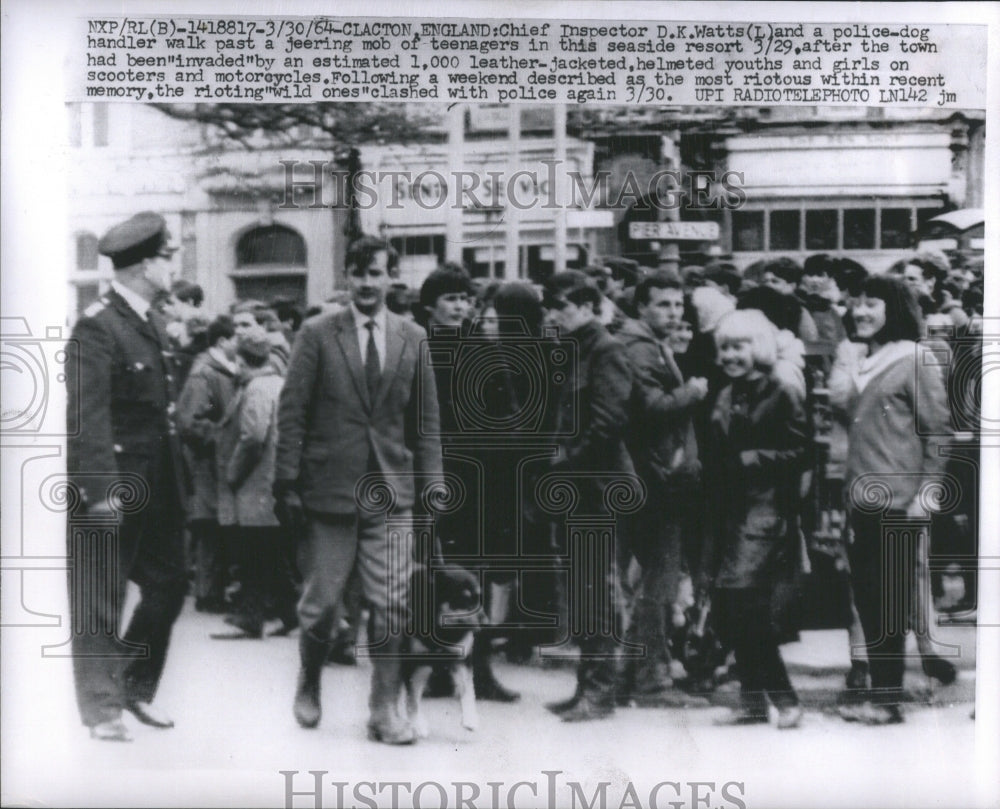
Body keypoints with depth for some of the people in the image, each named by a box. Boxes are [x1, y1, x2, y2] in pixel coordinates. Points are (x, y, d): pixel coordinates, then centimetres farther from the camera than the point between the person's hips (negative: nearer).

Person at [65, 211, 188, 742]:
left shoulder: (152, 323, 12)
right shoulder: (96, 328, -15)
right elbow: (86, 418, -19)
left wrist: (177, 475, 13)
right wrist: (100, 490, -23)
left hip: (158, 487, 9)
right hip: (114, 488, -9)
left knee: (168, 584, 14)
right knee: (100, 603, 4)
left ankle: (137, 689, 29)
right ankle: (102, 709, 16)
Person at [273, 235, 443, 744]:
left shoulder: (413, 339, 7)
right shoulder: (317, 335, 0)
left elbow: (426, 421, 10)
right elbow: (292, 413, -2)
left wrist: (431, 485, 5)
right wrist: (287, 486, -6)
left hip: (391, 492, 2)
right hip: (328, 491, -2)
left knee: (391, 606, 0)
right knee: (321, 602, 7)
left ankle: (384, 708, 12)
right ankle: (308, 688, 33)